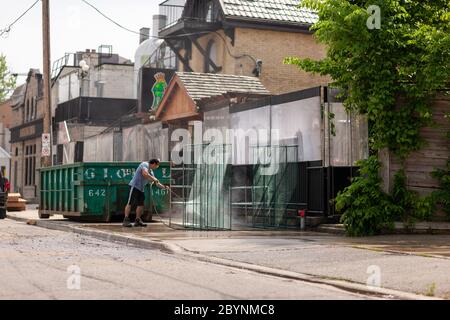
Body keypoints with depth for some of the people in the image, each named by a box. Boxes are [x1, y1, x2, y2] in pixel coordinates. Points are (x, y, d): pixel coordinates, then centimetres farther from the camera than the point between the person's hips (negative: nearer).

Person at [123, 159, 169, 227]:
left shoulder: (151, 172, 20)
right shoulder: (145, 165, -7)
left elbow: (156, 183, 26)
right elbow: (145, 174, -26)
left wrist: (164, 187, 17)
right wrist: (153, 179, -15)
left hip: (141, 188, 10)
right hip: (135, 186, -9)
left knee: (140, 204, 5)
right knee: (130, 203, -11)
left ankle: (138, 220, 10)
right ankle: (126, 220, -15)